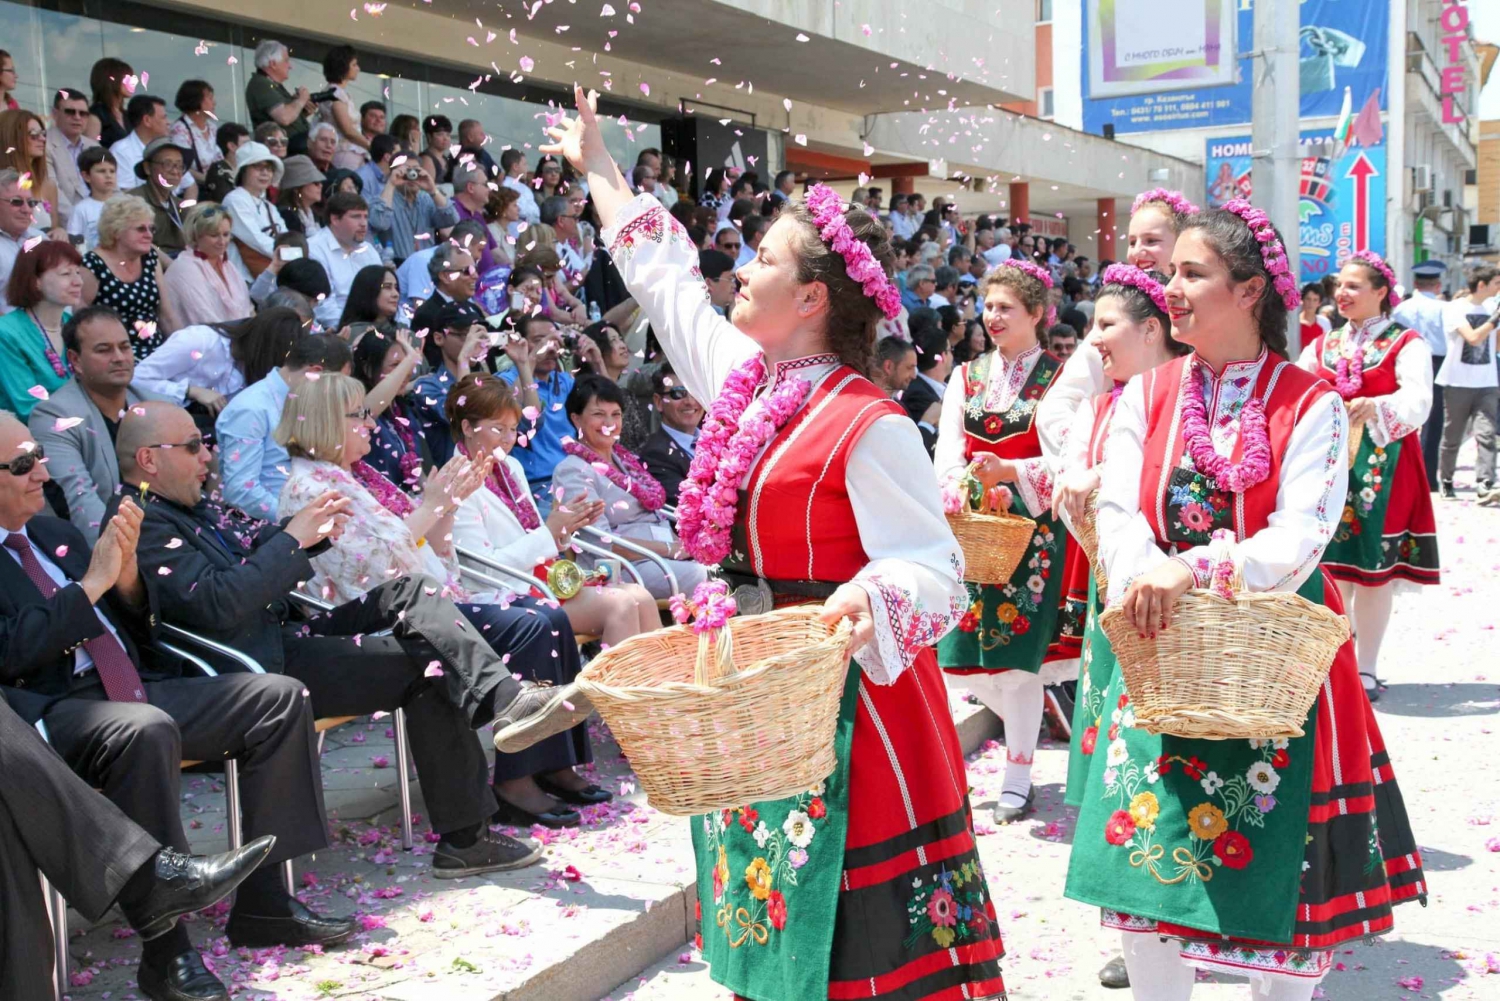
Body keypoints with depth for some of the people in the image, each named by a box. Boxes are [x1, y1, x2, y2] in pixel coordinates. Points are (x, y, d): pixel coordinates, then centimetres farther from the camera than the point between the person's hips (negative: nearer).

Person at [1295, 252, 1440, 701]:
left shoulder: (1406, 344, 0)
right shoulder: (1322, 345, 14)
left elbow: (1417, 403, -15)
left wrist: (1375, 406, -34)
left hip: (1383, 468, -3)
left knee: (1374, 568, -1)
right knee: (1331, 567, 2)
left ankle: (1366, 669, 8)